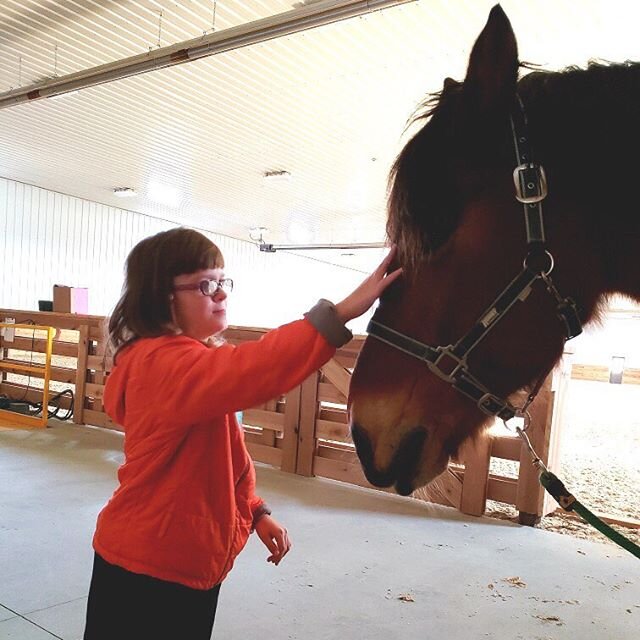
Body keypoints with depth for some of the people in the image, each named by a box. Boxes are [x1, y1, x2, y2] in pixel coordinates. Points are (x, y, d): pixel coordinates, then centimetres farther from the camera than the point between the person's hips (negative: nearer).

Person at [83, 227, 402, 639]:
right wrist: (341, 312, -47)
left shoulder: (196, 362, 9)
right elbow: (249, 372, -44)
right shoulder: (164, 362, -24)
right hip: (149, 571, -9)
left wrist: (254, 511, 5)